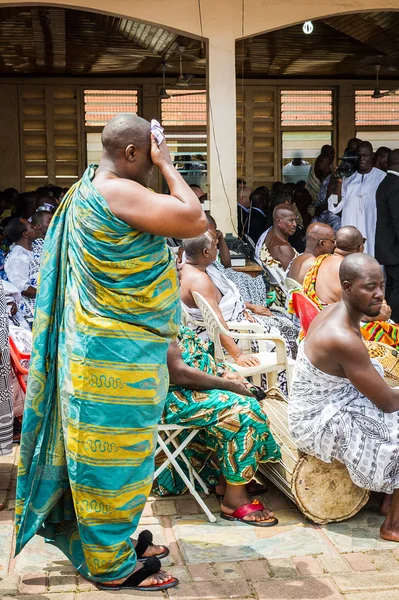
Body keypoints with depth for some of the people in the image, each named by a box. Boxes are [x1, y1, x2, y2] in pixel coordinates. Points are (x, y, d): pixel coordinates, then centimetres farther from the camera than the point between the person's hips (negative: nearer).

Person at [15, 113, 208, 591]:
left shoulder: (87, 188, 11)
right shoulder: (117, 193, -22)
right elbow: (195, 221, -24)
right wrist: (166, 166, -15)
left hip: (105, 349, 10)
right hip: (118, 357, -10)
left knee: (102, 454, 20)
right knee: (114, 456, 2)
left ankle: (111, 543, 35)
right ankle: (113, 567, 16)